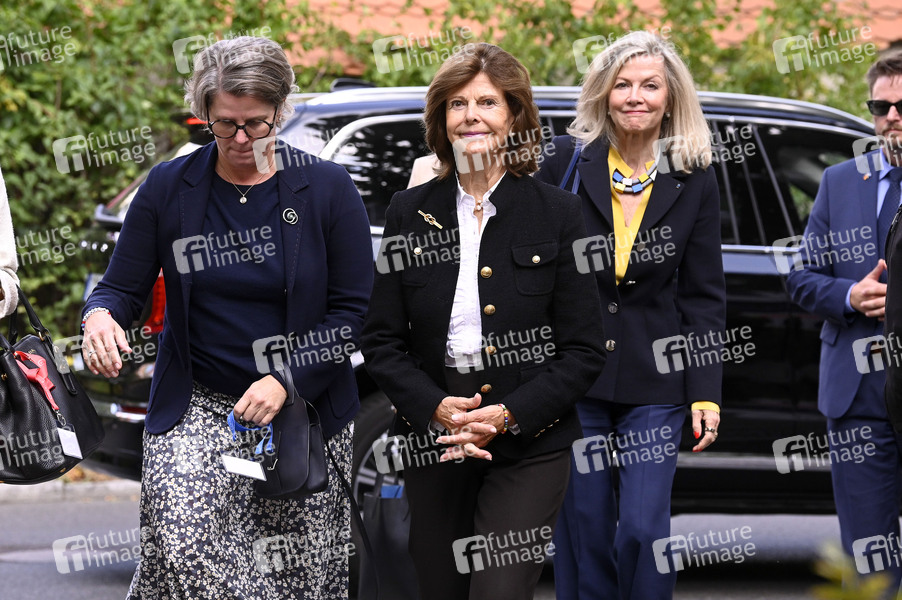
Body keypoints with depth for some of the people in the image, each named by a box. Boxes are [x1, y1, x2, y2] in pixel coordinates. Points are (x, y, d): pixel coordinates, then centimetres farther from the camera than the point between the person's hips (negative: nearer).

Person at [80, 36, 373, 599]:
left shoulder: (328, 188, -1)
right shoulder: (169, 188, 3)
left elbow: (353, 310, -2)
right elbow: (123, 287, 7)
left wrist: (285, 381, -14)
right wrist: (101, 316, -18)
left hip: (308, 407, 0)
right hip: (195, 406, 0)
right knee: (182, 553, -23)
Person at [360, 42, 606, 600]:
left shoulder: (557, 213, -1)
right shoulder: (411, 212, 5)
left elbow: (585, 350, -2)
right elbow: (382, 340, 4)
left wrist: (507, 416, -15)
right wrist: (435, 408, -13)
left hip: (529, 445, -3)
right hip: (434, 446, 3)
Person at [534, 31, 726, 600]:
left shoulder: (694, 182, 3)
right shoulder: (566, 161, 1)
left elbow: (703, 296, 4)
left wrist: (706, 394, -2)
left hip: (655, 381, 0)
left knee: (644, 529, -7)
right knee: (584, 526, 4)